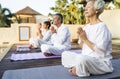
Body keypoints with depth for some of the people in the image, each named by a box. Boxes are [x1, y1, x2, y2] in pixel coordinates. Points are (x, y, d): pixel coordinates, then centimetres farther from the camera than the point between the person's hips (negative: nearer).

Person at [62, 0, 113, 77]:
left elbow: (100, 51, -22)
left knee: (82, 59, -38)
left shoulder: (102, 27, -14)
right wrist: (81, 38, -7)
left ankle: (79, 71, -7)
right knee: (65, 54, 4)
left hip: (101, 62, -8)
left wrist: (85, 39, -18)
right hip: (86, 59, 8)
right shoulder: (87, 26, 9)